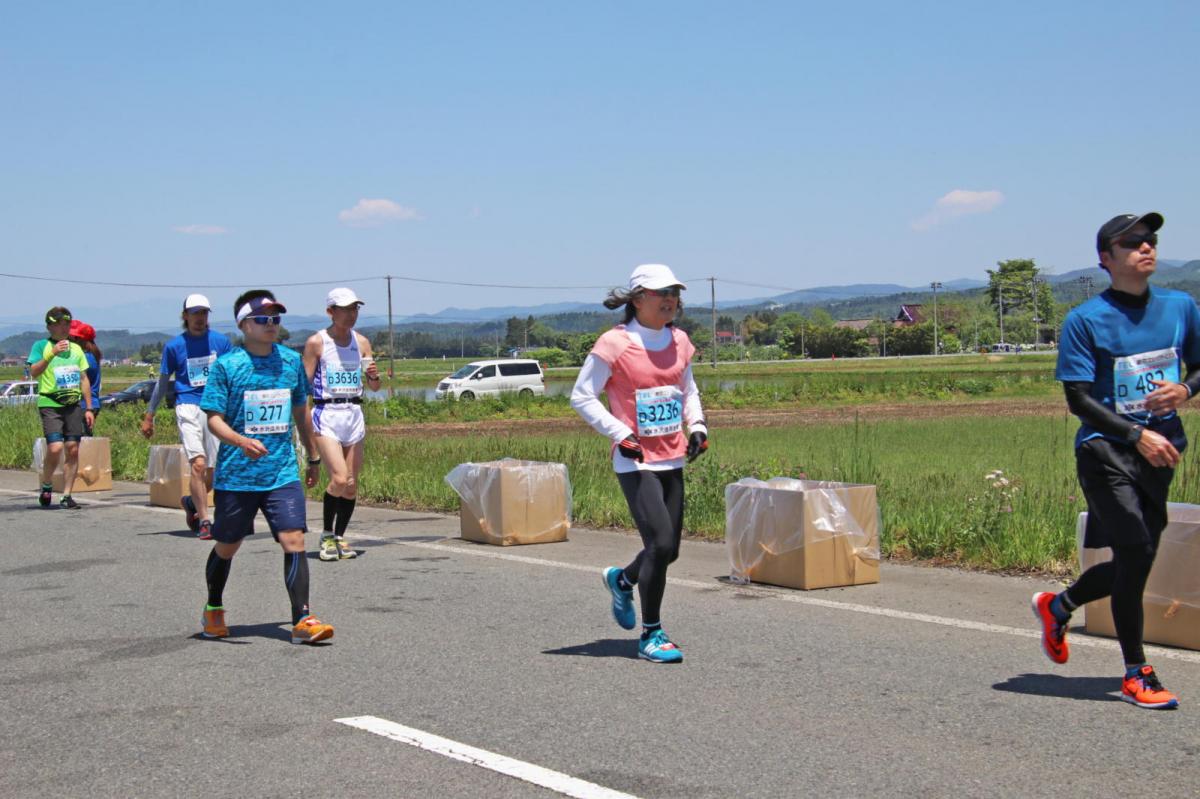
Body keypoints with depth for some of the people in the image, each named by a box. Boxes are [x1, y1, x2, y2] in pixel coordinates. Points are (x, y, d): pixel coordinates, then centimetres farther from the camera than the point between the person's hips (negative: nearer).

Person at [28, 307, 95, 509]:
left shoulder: (76, 348, 16)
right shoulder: (41, 346, 2)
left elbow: (84, 379, 19)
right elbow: (34, 372, -12)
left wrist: (89, 408, 14)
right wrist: (52, 353, -24)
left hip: (74, 404, 4)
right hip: (50, 404, -4)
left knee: (73, 450, -1)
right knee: (55, 448, -17)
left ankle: (66, 496, 7)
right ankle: (46, 486, 8)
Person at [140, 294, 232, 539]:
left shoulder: (221, 341, 7)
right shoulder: (174, 345, 5)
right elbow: (162, 383, 13)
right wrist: (149, 416, 14)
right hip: (188, 407, -2)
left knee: (214, 470, 4)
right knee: (198, 464, -16)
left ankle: (192, 501, 33)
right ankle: (204, 520, -8)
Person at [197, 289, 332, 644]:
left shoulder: (292, 361, 7)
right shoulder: (226, 365, -6)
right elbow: (214, 418, -10)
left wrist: (313, 457, 25)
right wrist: (242, 441, -28)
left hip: (283, 473, 2)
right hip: (236, 475, -2)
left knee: (294, 539, -12)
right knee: (227, 546, 12)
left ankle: (302, 620, -11)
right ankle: (213, 609, 36)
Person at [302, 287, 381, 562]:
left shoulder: (361, 342, 10)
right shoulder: (317, 342, -3)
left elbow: (374, 387, 12)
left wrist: (374, 376, -11)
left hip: (354, 413, 5)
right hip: (326, 414, -5)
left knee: (352, 484, 3)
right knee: (339, 479, -16)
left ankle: (340, 537, 17)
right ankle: (327, 535, 1)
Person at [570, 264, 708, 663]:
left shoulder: (679, 341, 8)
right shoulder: (614, 344, -11)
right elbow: (582, 396, -7)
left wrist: (697, 426, 6)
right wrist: (620, 434, -15)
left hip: (672, 459, 7)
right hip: (635, 461, -7)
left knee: (668, 550, 10)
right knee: (660, 543, -15)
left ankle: (621, 579, 43)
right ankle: (651, 636, 0)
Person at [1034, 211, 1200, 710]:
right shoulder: (1085, 321, -7)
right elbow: (1078, 398, -9)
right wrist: (1137, 435, -18)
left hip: (1158, 451, 5)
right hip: (1105, 449, -5)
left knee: (1134, 565, 10)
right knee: (1135, 555, -12)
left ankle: (1058, 606, 38)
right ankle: (1135, 675, 2)